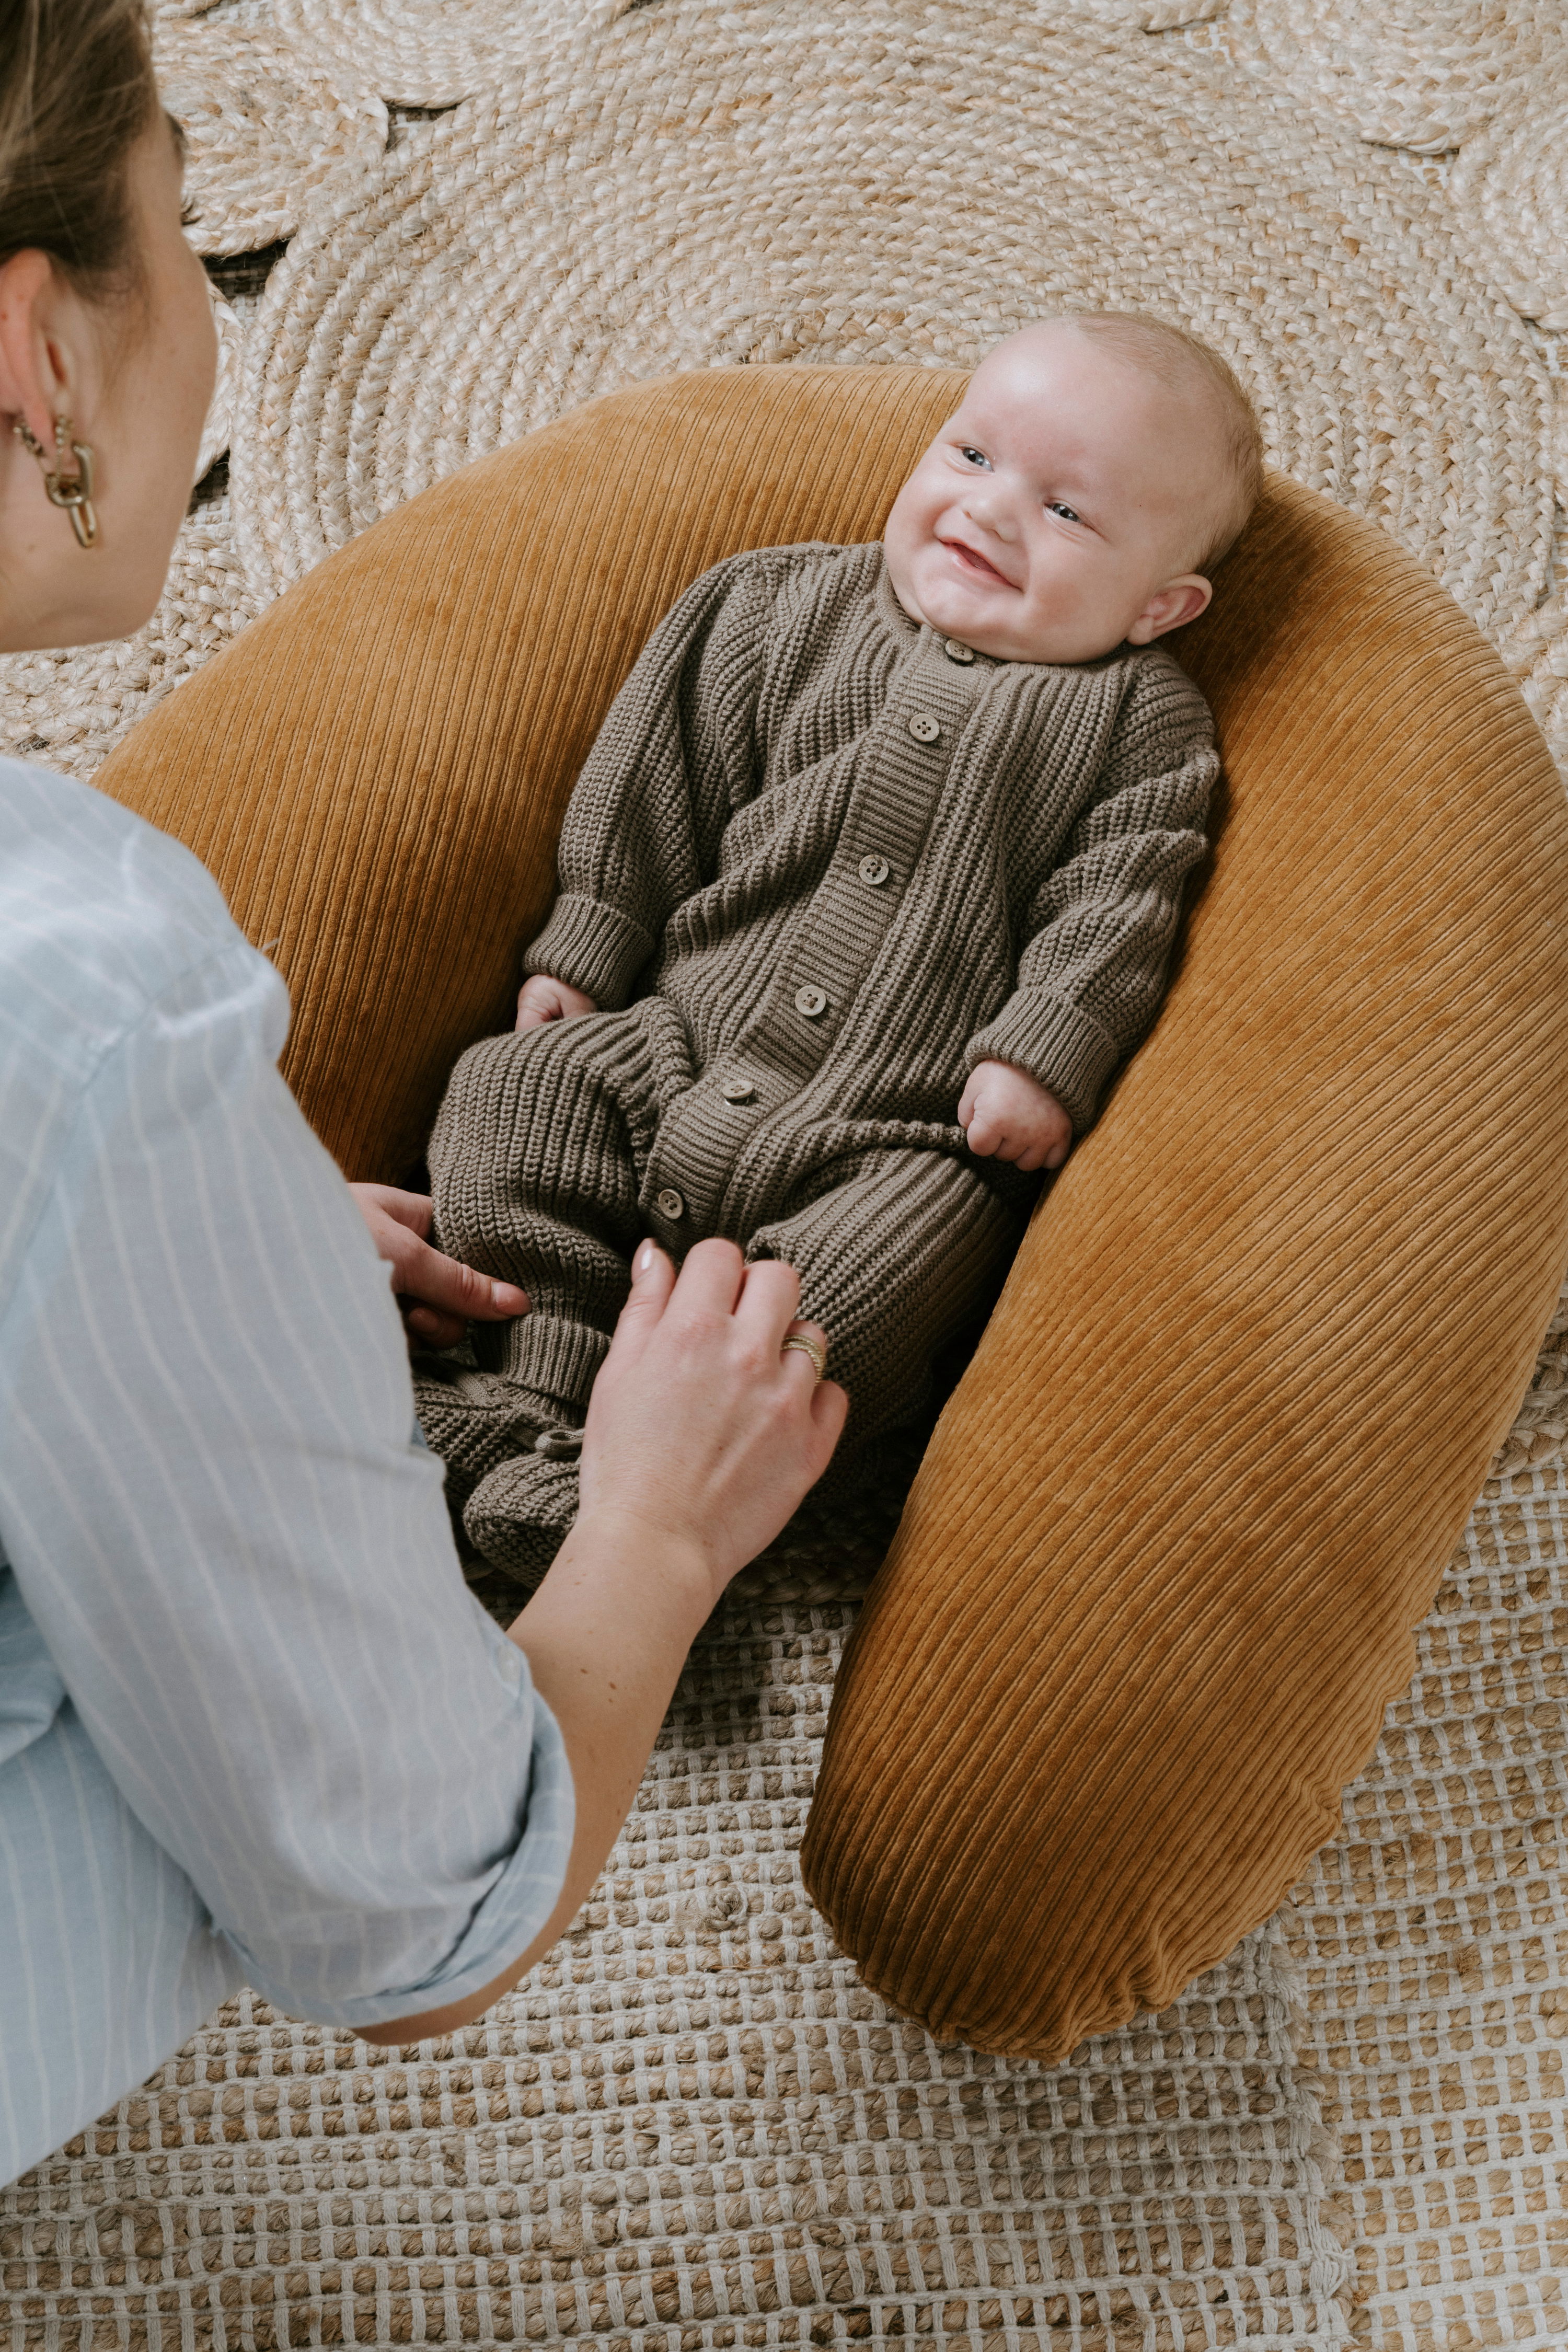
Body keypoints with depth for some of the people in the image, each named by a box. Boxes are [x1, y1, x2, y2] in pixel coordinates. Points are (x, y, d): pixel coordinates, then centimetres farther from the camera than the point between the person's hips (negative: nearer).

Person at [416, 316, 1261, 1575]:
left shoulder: (1143, 721, 2)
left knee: (881, 1279, -29)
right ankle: (533, 1395, -8)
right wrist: (588, 949, 10)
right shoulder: (788, 610, 9)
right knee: (510, 1091, -10)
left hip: (907, 1129, -4)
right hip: (680, 1041, 4)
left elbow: (1116, 903, -4)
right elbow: (658, 780, 12)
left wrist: (1044, 1058, -16)